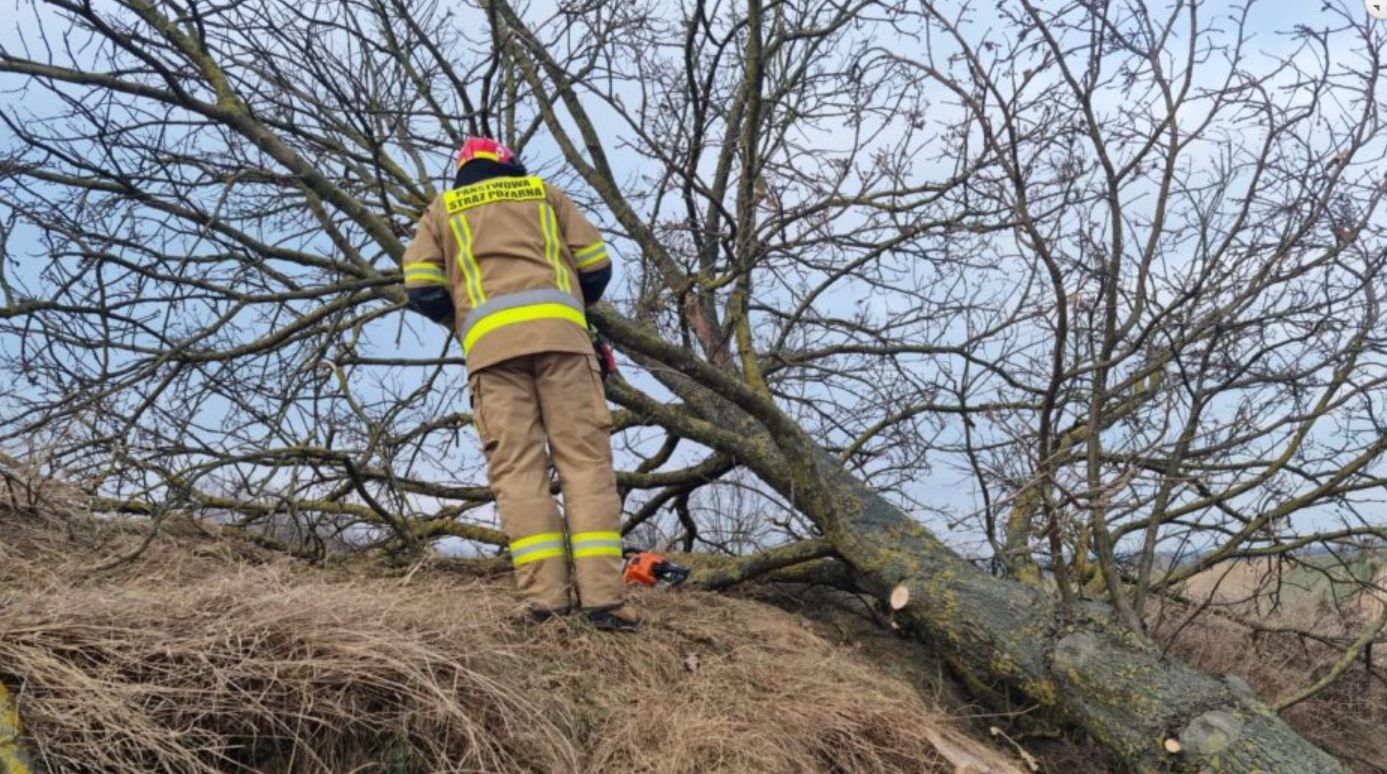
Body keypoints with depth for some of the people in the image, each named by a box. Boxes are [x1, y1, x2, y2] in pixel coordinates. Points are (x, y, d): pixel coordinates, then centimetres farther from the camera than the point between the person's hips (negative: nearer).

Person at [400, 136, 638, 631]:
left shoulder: (442, 209, 25)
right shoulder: (544, 192, 25)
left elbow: (420, 287, 10)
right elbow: (596, 264, 16)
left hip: (490, 343, 1)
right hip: (558, 332, 0)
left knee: (517, 468, -3)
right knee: (585, 458, -5)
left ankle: (545, 598, -13)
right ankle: (602, 595, -14)